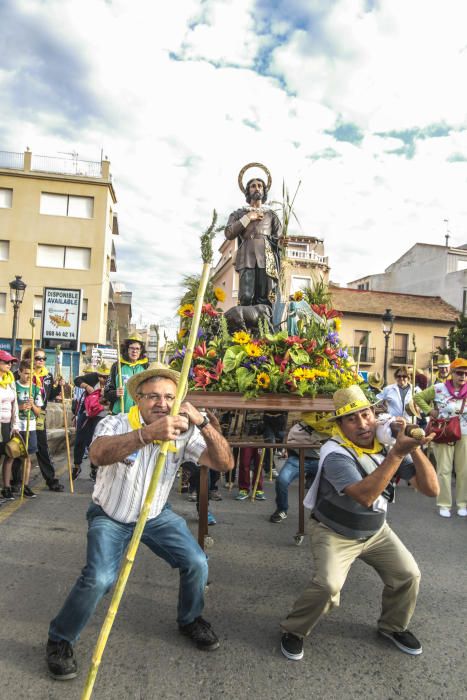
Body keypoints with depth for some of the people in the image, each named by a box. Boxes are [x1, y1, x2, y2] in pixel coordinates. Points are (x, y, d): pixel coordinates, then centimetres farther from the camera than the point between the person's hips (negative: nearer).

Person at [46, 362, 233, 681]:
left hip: (157, 515, 3)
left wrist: (203, 423, -44)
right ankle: (60, 639, 10)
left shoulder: (184, 433, -17)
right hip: (110, 517, -3)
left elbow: (225, 463, -27)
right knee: (99, 578, -21)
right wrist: (149, 433, -64)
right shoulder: (116, 424, -25)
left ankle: (190, 619, 27)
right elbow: (99, 454, -48)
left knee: (197, 563, -5)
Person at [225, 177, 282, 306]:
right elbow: (229, 234, 7)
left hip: (266, 257, 1)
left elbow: (280, 238, 15)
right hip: (247, 258, -1)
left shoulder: (271, 214, 26)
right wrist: (247, 218, 4)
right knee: (246, 297, -19)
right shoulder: (239, 213, 24)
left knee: (263, 299, -12)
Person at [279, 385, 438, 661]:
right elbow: (365, 496, -43)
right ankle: (294, 630, 8)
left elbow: (431, 488, -16)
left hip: (376, 531, 6)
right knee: (327, 586, -20)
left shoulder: (388, 443, -13)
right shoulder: (335, 454, -29)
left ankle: (393, 626, 31)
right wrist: (398, 452, -45)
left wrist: (414, 448, -31)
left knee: (409, 575, 1)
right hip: (335, 533, -5)